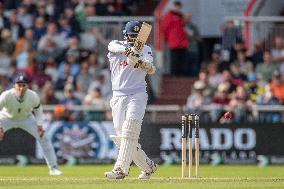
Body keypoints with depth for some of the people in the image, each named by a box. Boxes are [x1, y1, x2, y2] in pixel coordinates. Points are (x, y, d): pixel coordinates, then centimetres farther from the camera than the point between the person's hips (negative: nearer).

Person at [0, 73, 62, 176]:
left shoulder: (33, 96, -27)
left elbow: (38, 110, -6)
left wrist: (39, 125, -19)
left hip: (26, 118, 2)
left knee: (44, 138, -7)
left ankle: (53, 167, 7)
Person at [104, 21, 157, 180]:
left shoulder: (145, 49, 6)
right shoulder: (116, 46, 9)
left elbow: (152, 69, -13)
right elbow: (114, 46, -18)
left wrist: (141, 62, -35)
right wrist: (127, 50, -40)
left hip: (137, 95, -3)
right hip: (118, 96, 3)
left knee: (129, 132, -21)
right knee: (121, 137, 2)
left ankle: (121, 169, -29)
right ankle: (148, 166, 18)